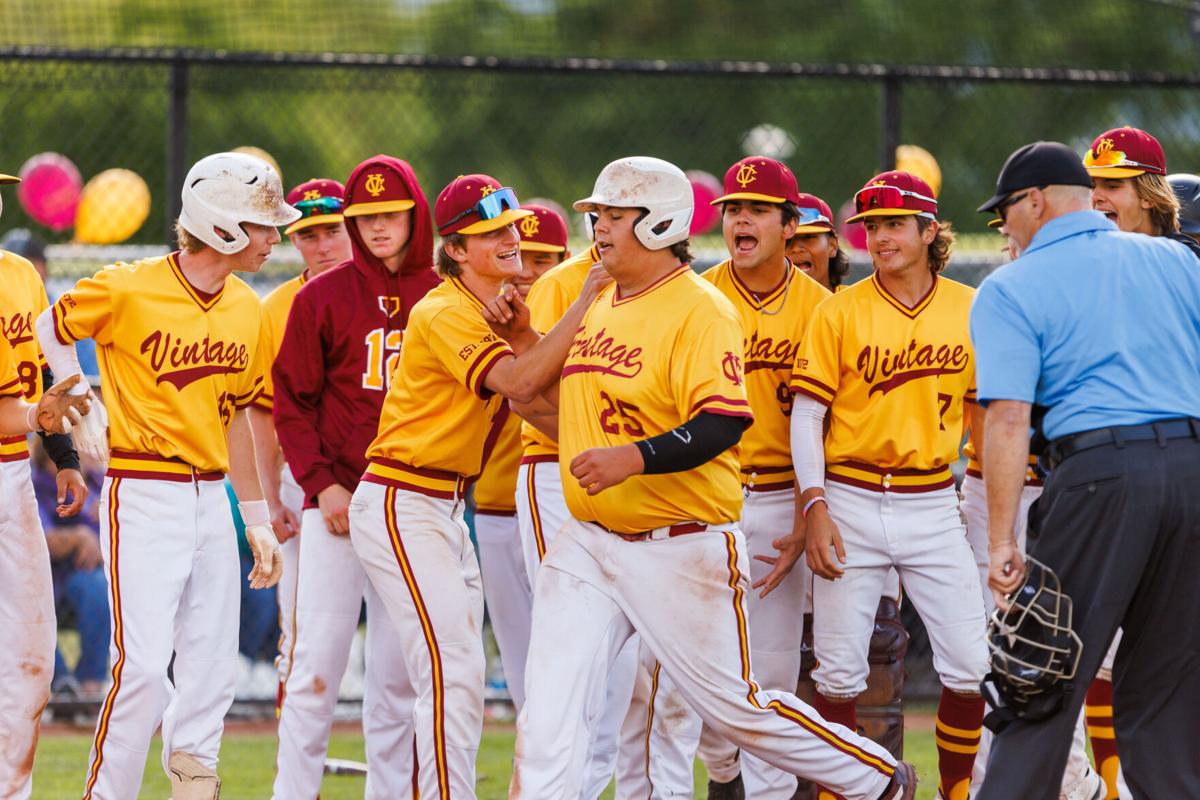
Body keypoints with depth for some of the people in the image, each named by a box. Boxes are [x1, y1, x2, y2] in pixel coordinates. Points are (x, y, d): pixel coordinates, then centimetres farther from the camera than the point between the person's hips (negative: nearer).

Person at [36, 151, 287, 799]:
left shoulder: (245, 308, 9)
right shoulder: (129, 289, -11)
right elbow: (52, 328, 7)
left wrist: (256, 518, 18)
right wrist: (81, 406, -2)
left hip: (210, 497, 6)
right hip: (143, 495, -6)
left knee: (211, 666, 4)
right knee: (143, 665, -12)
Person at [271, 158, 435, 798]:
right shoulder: (321, 298, 2)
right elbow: (292, 402, 2)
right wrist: (321, 484, -9)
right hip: (338, 503, -2)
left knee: (398, 673, 5)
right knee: (317, 663, -5)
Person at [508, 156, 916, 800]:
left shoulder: (699, 310, -13)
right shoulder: (598, 305, 13)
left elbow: (723, 423, -23)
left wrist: (635, 458, -35)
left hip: (680, 548, -7)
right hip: (588, 543, 7)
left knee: (733, 707, 3)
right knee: (548, 711, -7)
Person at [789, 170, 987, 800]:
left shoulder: (971, 310, 3)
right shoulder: (842, 311, -3)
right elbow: (807, 411, -2)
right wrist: (815, 506, -12)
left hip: (933, 506, 2)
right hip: (850, 502, -2)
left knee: (973, 666, -4)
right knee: (839, 671, 0)